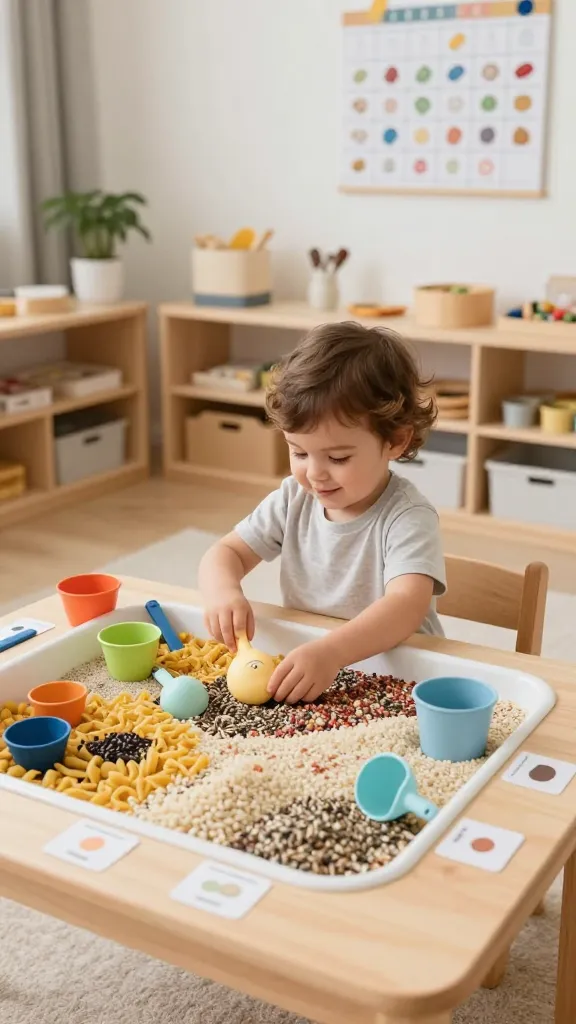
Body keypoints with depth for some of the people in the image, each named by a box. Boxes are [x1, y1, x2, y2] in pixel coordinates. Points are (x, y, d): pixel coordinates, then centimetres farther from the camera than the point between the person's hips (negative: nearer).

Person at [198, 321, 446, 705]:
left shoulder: (407, 517, -16)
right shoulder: (294, 500, 1)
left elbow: (408, 604, -31)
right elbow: (226, 553, 6)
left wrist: (332, 652, -47)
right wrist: (225, 593, -19)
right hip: (301, 667, 5)